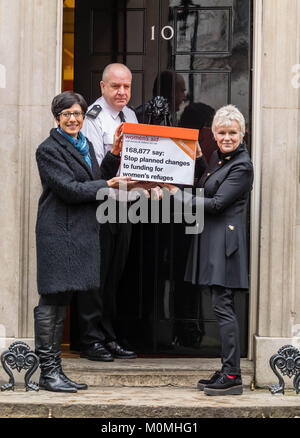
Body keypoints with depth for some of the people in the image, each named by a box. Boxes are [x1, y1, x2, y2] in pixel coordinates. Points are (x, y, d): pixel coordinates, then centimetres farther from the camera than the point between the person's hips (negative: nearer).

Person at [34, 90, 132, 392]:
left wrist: (114, 156, 7)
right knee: (51, 300, -6)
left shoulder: (85, 145, 18)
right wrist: (108, 185, -8)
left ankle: (54, 369, 13)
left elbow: (98, 179, 18)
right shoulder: (49, 149, -7)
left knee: (61, 301, 10)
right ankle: (47, 371, -3)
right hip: (58, 231, -8)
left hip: (82, 231, 8)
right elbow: (69, 189, -14)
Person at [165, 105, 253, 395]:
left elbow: (217, 203, -17)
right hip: (211, 237, 9)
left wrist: (178, 195, -12)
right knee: (220, 307, 10)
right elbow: (204, 184, 26)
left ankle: (232, 376, -7)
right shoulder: (218, 157, 14)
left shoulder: (241, 166, -13)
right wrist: (198, 159, 12)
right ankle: (227, 371, 14)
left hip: (224, 239, -9)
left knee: (222, 307, -10)